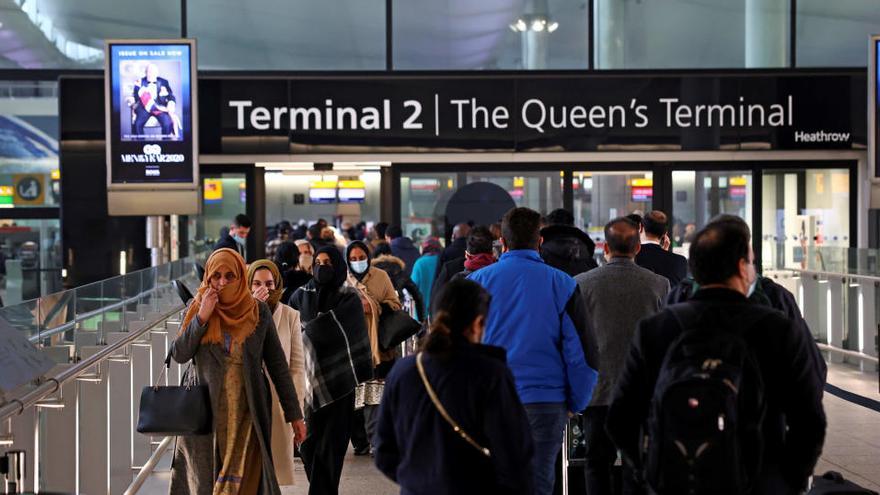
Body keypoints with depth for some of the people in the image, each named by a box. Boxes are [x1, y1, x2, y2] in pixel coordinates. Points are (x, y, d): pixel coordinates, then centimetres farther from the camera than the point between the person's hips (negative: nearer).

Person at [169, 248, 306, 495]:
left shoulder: (259, 312, -1)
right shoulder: (197, 308, 1)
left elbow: (277, 364, 2)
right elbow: (179, 355, -7)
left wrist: (294, 414, 1)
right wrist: (202, 317, -17)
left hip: (247, 414, -1)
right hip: (206, 412, 1)